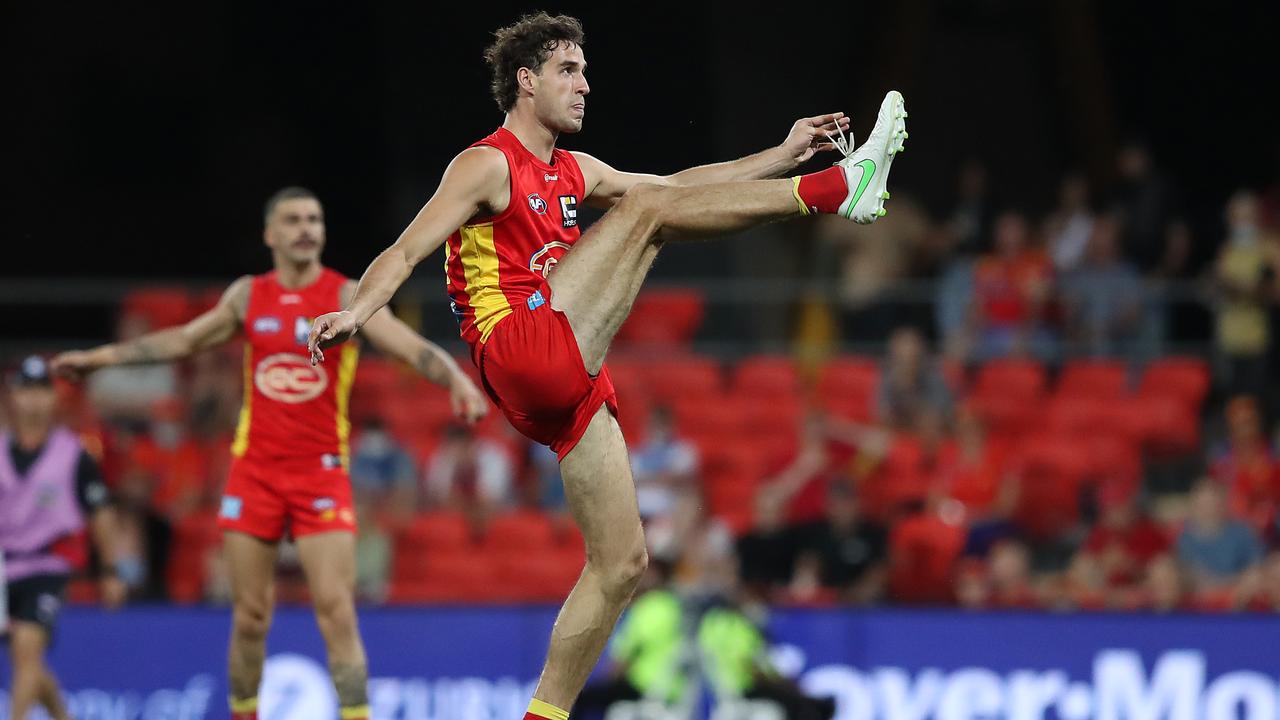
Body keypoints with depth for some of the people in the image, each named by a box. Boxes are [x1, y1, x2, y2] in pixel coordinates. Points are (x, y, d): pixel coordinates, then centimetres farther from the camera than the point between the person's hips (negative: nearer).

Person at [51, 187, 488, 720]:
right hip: (255, 471, 3)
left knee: (337, 611, -13)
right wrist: (100, 357, 23)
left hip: (321, 474, -3)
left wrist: (456, 379, -34)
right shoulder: (248, 296, 9)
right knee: (249, 617, 5)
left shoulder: (346, 297, -4)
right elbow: (183, 340, 22)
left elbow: (412, 348, -15)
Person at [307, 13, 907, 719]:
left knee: (620, 564, 5)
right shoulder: (488, 165, 0)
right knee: (647, 209, -15)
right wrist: (356, 311, -29)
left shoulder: (572, 173, 24)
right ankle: (839, 188, -21)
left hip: (569, 388, 9)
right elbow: (407, 250, -10)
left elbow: (678, 182, 31)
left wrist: (783, 154, 25)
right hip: (522, 352, -9)